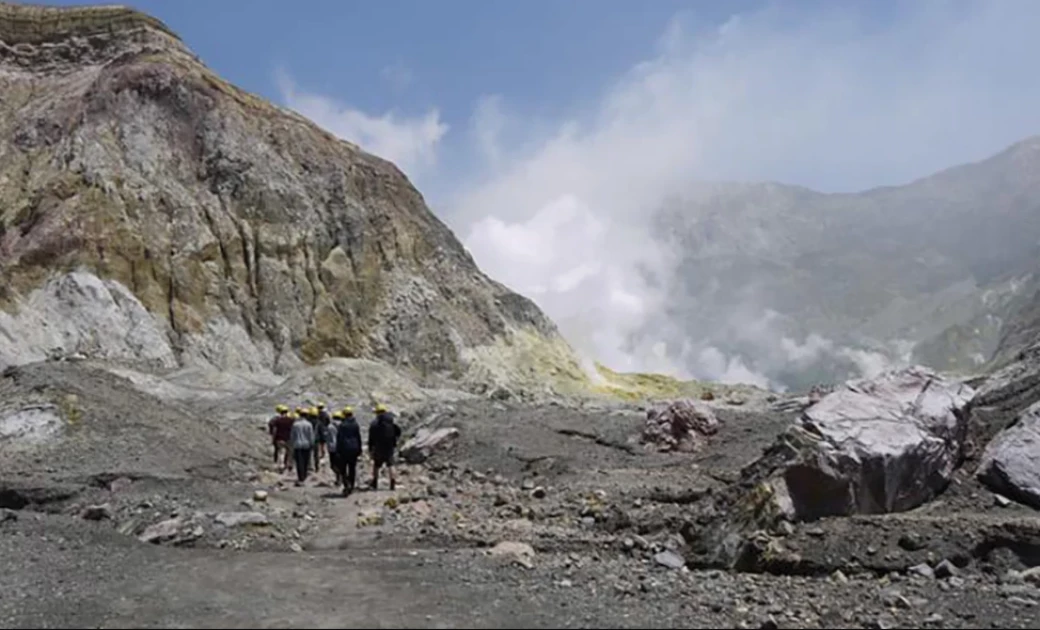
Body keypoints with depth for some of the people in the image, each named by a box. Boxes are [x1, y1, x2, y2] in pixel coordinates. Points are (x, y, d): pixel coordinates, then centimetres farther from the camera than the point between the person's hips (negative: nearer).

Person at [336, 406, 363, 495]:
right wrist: (359, 450, 15)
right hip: (354, 449, 4)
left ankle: (346, 485, -17)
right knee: (352, 469, 12)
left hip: (344, 449, -4)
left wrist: (338, 451, -4)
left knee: (342, 469, 2)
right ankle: (351, 486, 15)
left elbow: (339, 439, -9)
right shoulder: (356, 424, 3)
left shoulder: (342, 425, -9)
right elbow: (359, 438, 8)